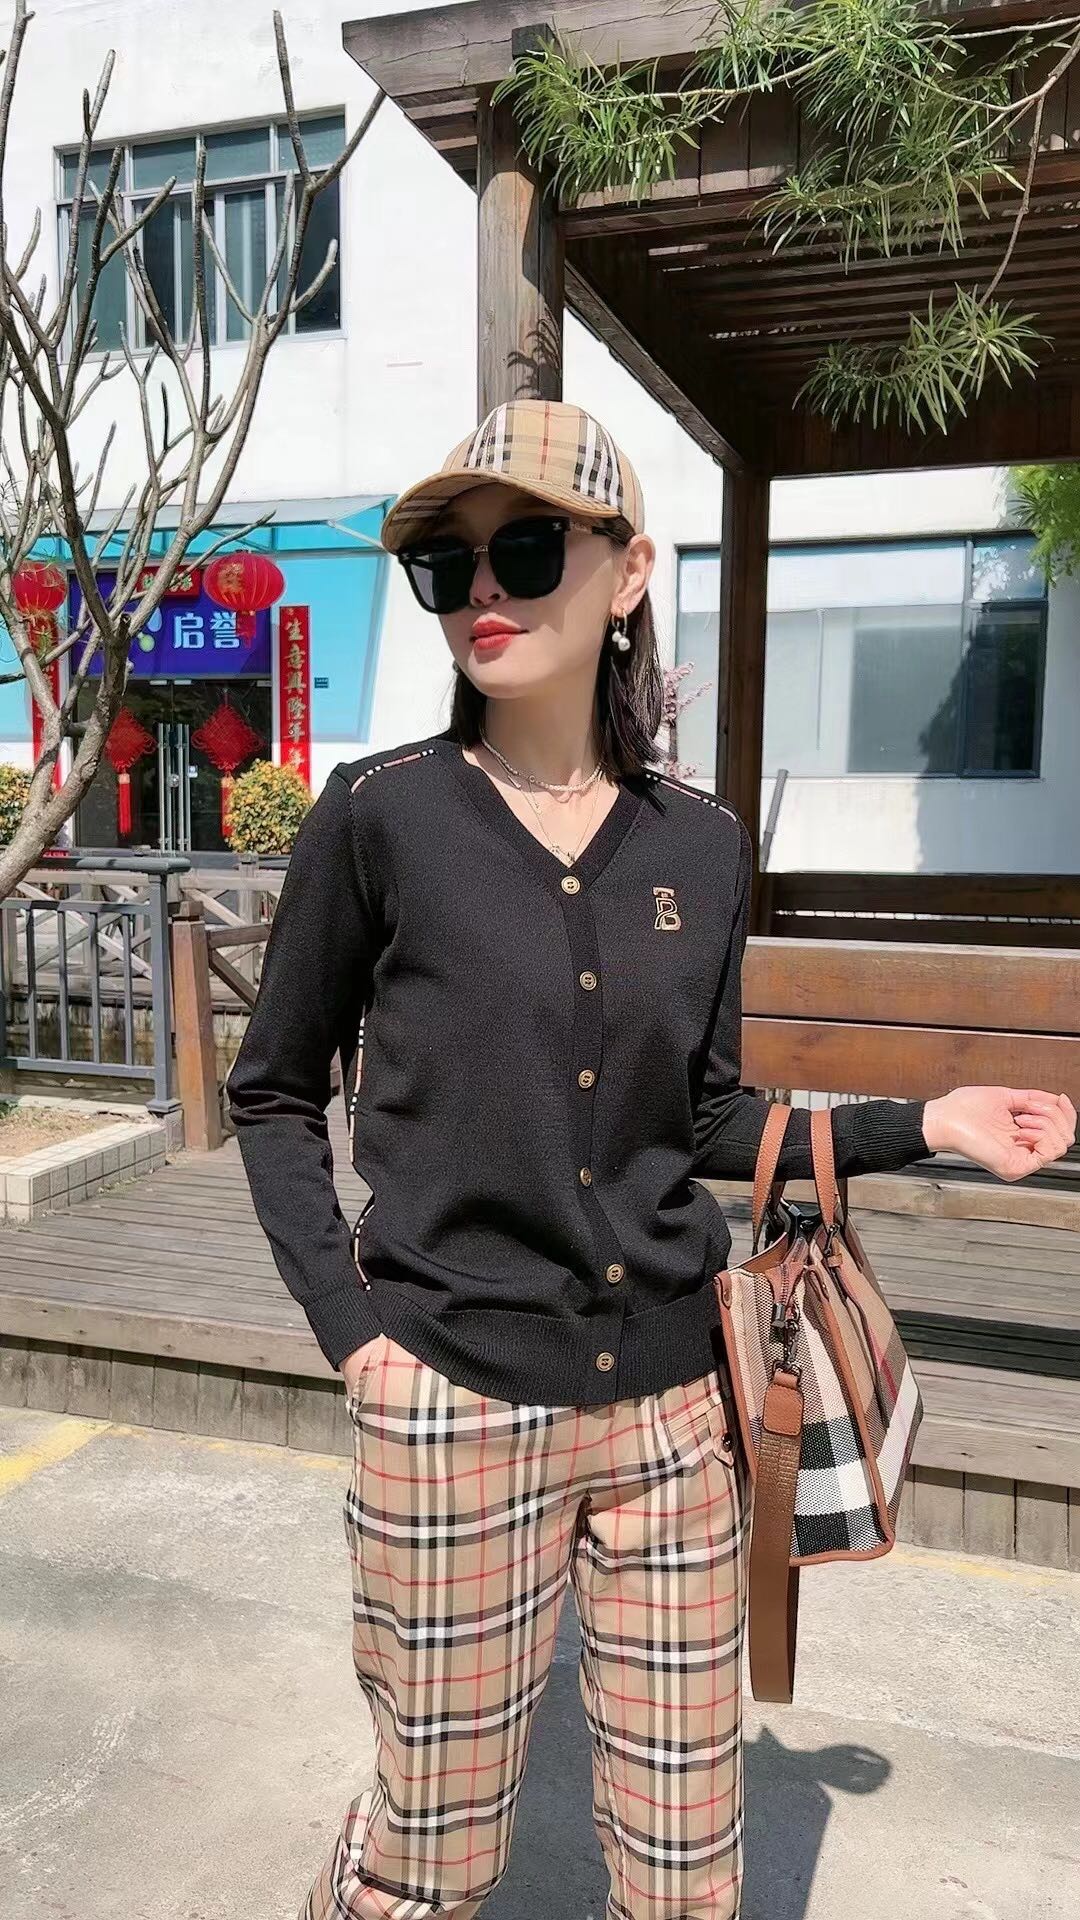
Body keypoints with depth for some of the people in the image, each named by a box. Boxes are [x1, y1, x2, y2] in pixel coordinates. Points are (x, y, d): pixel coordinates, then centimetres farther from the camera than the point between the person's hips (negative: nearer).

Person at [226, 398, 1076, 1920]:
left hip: (673, 1397, 4)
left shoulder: (701, 844, 2)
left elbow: (700, 1119, 9)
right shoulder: (382, 815, -8)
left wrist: (918, 1124, 1)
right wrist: (348, 1321, -8)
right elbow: (274, 1095, 1)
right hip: (459, 1397, -3)